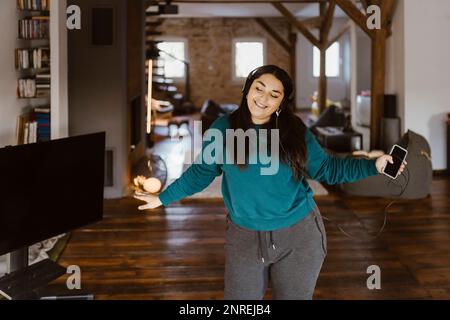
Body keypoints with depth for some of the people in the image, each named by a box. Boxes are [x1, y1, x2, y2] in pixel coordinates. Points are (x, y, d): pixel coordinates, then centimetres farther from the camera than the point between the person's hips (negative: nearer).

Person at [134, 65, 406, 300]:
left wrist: (373, 166, -8)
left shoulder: (296, 131, -5)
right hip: (245, 238, 0)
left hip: (300, 235, 0)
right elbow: (201, 172, 5)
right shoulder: (223, 129, -4)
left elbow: (326, 168, 0)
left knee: (295, 296, 16)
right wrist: (164, 197, 8)